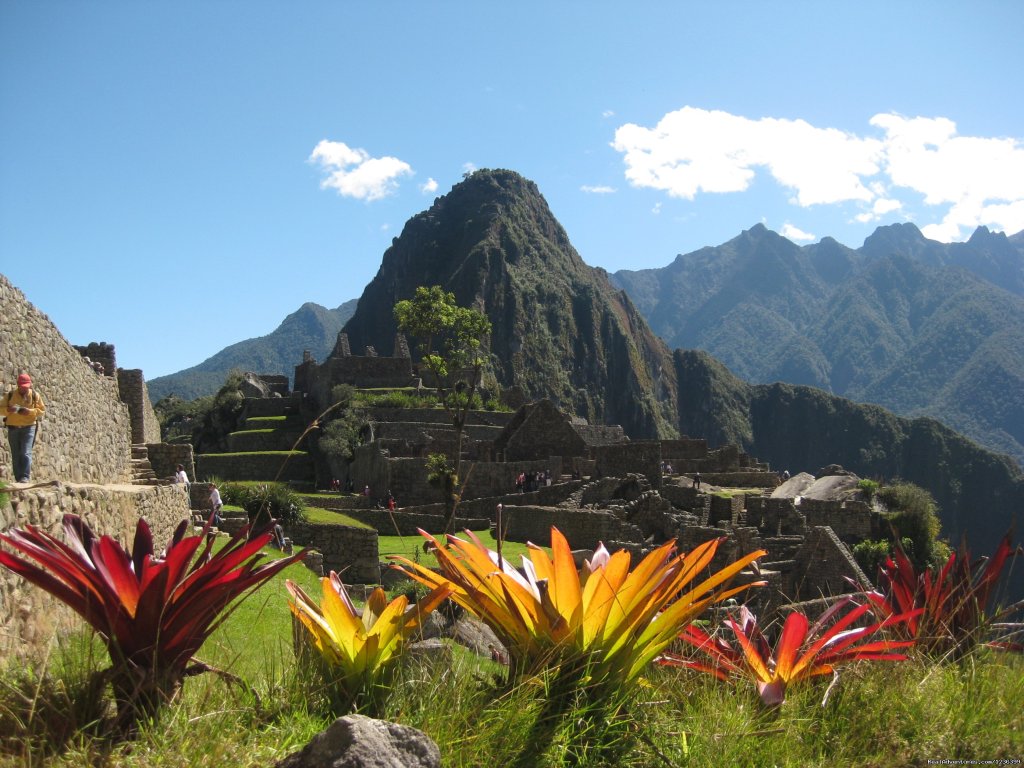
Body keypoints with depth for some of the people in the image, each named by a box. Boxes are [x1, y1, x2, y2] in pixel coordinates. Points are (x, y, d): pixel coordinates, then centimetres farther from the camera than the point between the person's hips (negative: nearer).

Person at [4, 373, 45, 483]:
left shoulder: (34, 395, 0)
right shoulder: (10, 395, 2)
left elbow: (42, 410, 2)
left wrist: (30, 411, -17)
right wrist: (8, 410, -19)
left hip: (28, 427, -2)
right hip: (13, 427, 2)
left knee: (26, 453, -15)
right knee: (15, 455, 5)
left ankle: (25, 477, -18)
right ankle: (18, 478, 10)